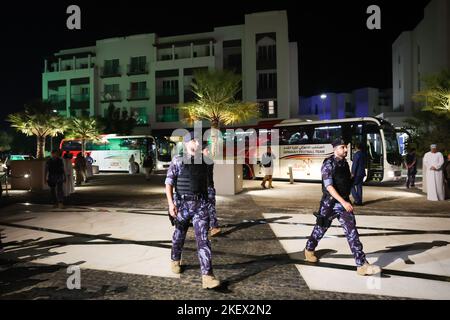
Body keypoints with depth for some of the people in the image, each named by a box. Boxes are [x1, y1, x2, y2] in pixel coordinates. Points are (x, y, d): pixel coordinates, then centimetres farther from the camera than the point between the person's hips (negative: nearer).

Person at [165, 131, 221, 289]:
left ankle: (207, 277, -12)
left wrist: (206, 203, 21)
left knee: (203, 238, -9)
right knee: (179, 236, 18)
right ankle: (175, 260, 46)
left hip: (200, 205, 2)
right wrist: (170, 203, -20)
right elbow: (168, 183, -8)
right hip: (183, 204, -2)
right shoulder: (177, 161, -4)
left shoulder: (203, 162, 8)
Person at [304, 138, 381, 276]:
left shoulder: (344, 163, 7)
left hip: (344, 202, 5)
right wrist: (343, 202, -30)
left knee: (352, 232, -3)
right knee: (320, 228, 12)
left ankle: (362, 265, -2)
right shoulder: (328, 164, -15)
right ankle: (309, 249, 37)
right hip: (330, 203, -5)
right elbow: (329, 186, -23)